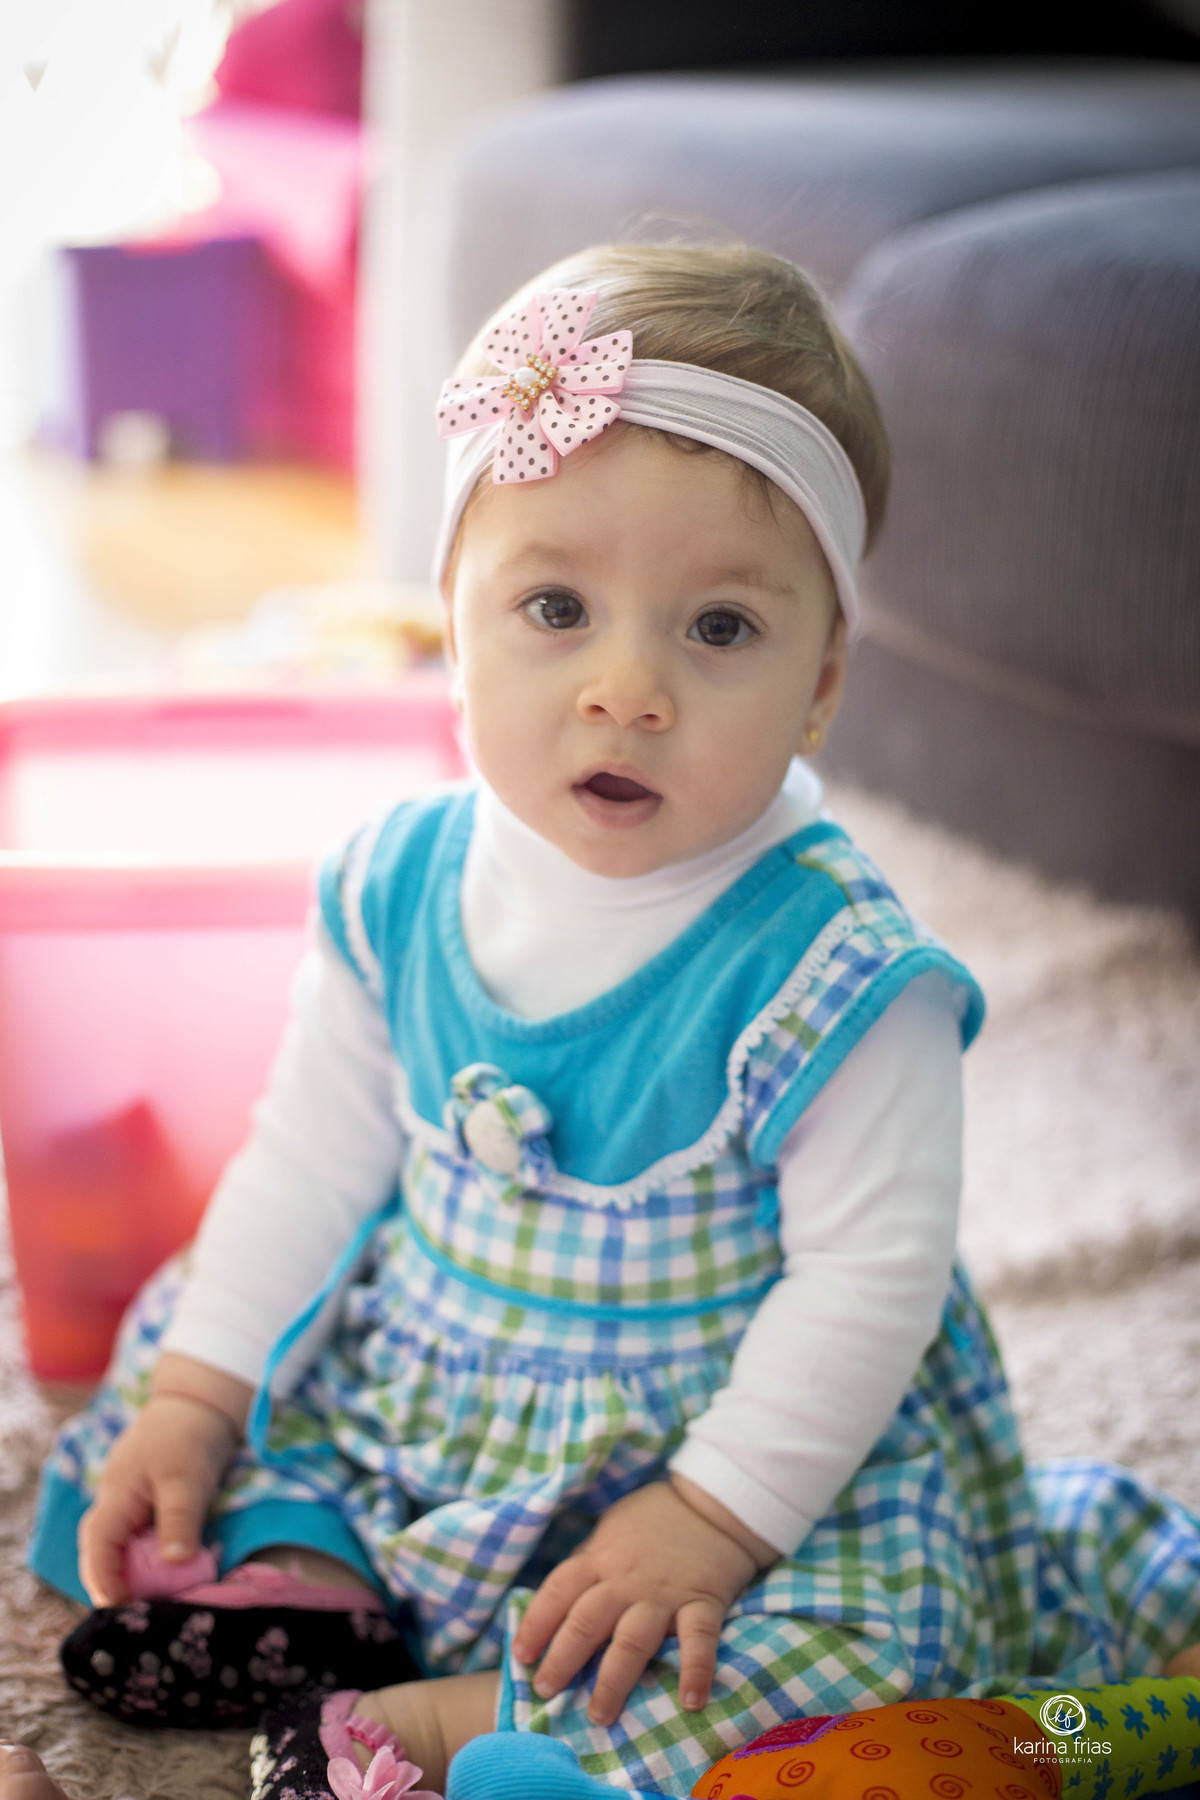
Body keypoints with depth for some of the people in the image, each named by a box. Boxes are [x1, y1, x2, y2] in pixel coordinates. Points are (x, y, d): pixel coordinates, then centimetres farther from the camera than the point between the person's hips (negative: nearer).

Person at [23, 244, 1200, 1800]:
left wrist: (713, 1517, -24)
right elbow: (312, 1160, 3)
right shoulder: (402, 888, -8)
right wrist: (193, 1398, 1)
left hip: (732, 1433, -5)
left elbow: (872, 1277, -21)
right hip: (415, 1395, 5)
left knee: (871, 1640, -28)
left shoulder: (833, 971, -24)